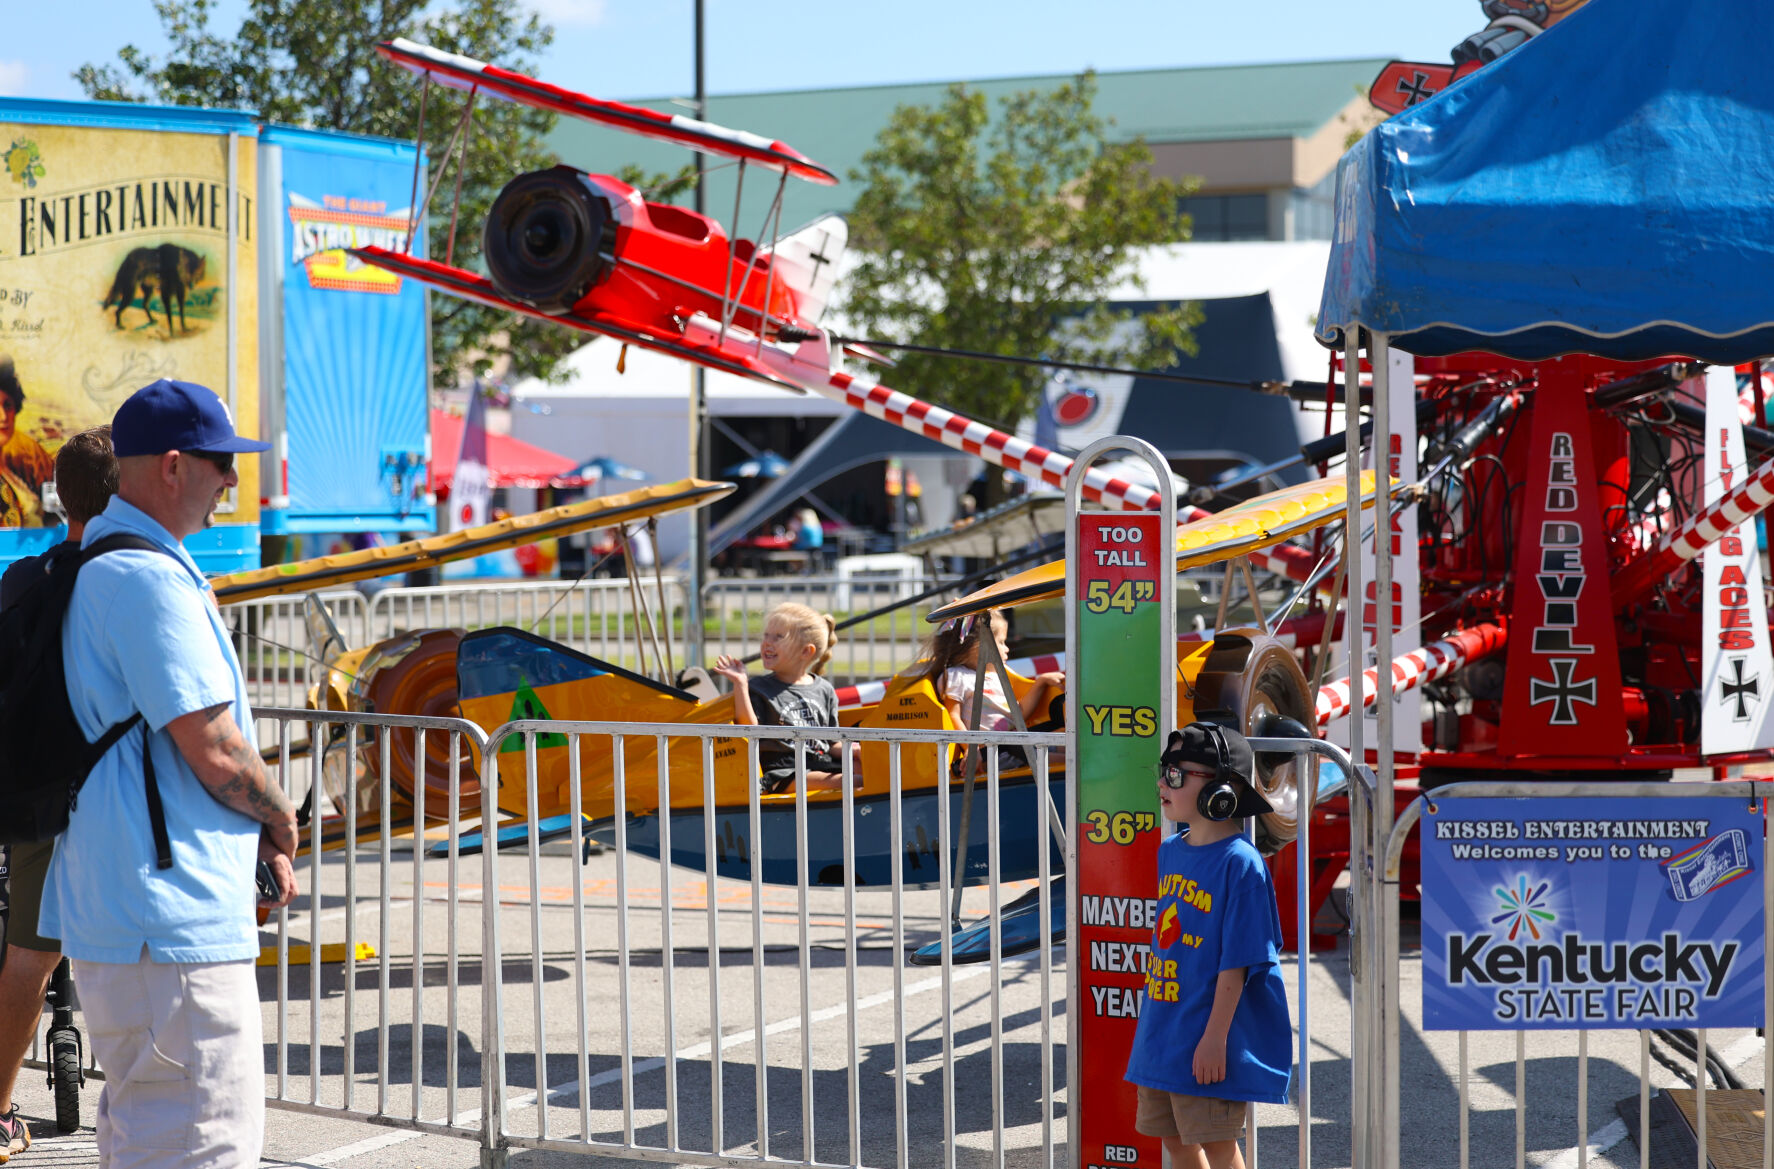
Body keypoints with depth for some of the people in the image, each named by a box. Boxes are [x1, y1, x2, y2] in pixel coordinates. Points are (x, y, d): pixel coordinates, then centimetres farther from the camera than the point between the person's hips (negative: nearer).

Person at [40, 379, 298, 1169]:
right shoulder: (151, 578, -17)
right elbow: (212, 748, -20)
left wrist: (257, 838, 12)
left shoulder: (92, 568, 17)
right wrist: (281, 819, 0)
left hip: (108, 913, 11)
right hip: (171, 923, -11)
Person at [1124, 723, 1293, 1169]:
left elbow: (1237, 961, -17)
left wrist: (1215, 1036, -20)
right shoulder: (1169, 851, 10)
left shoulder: (1240, 863, -16)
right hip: (1163, 1031, 8)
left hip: (1207, 1042, -8)